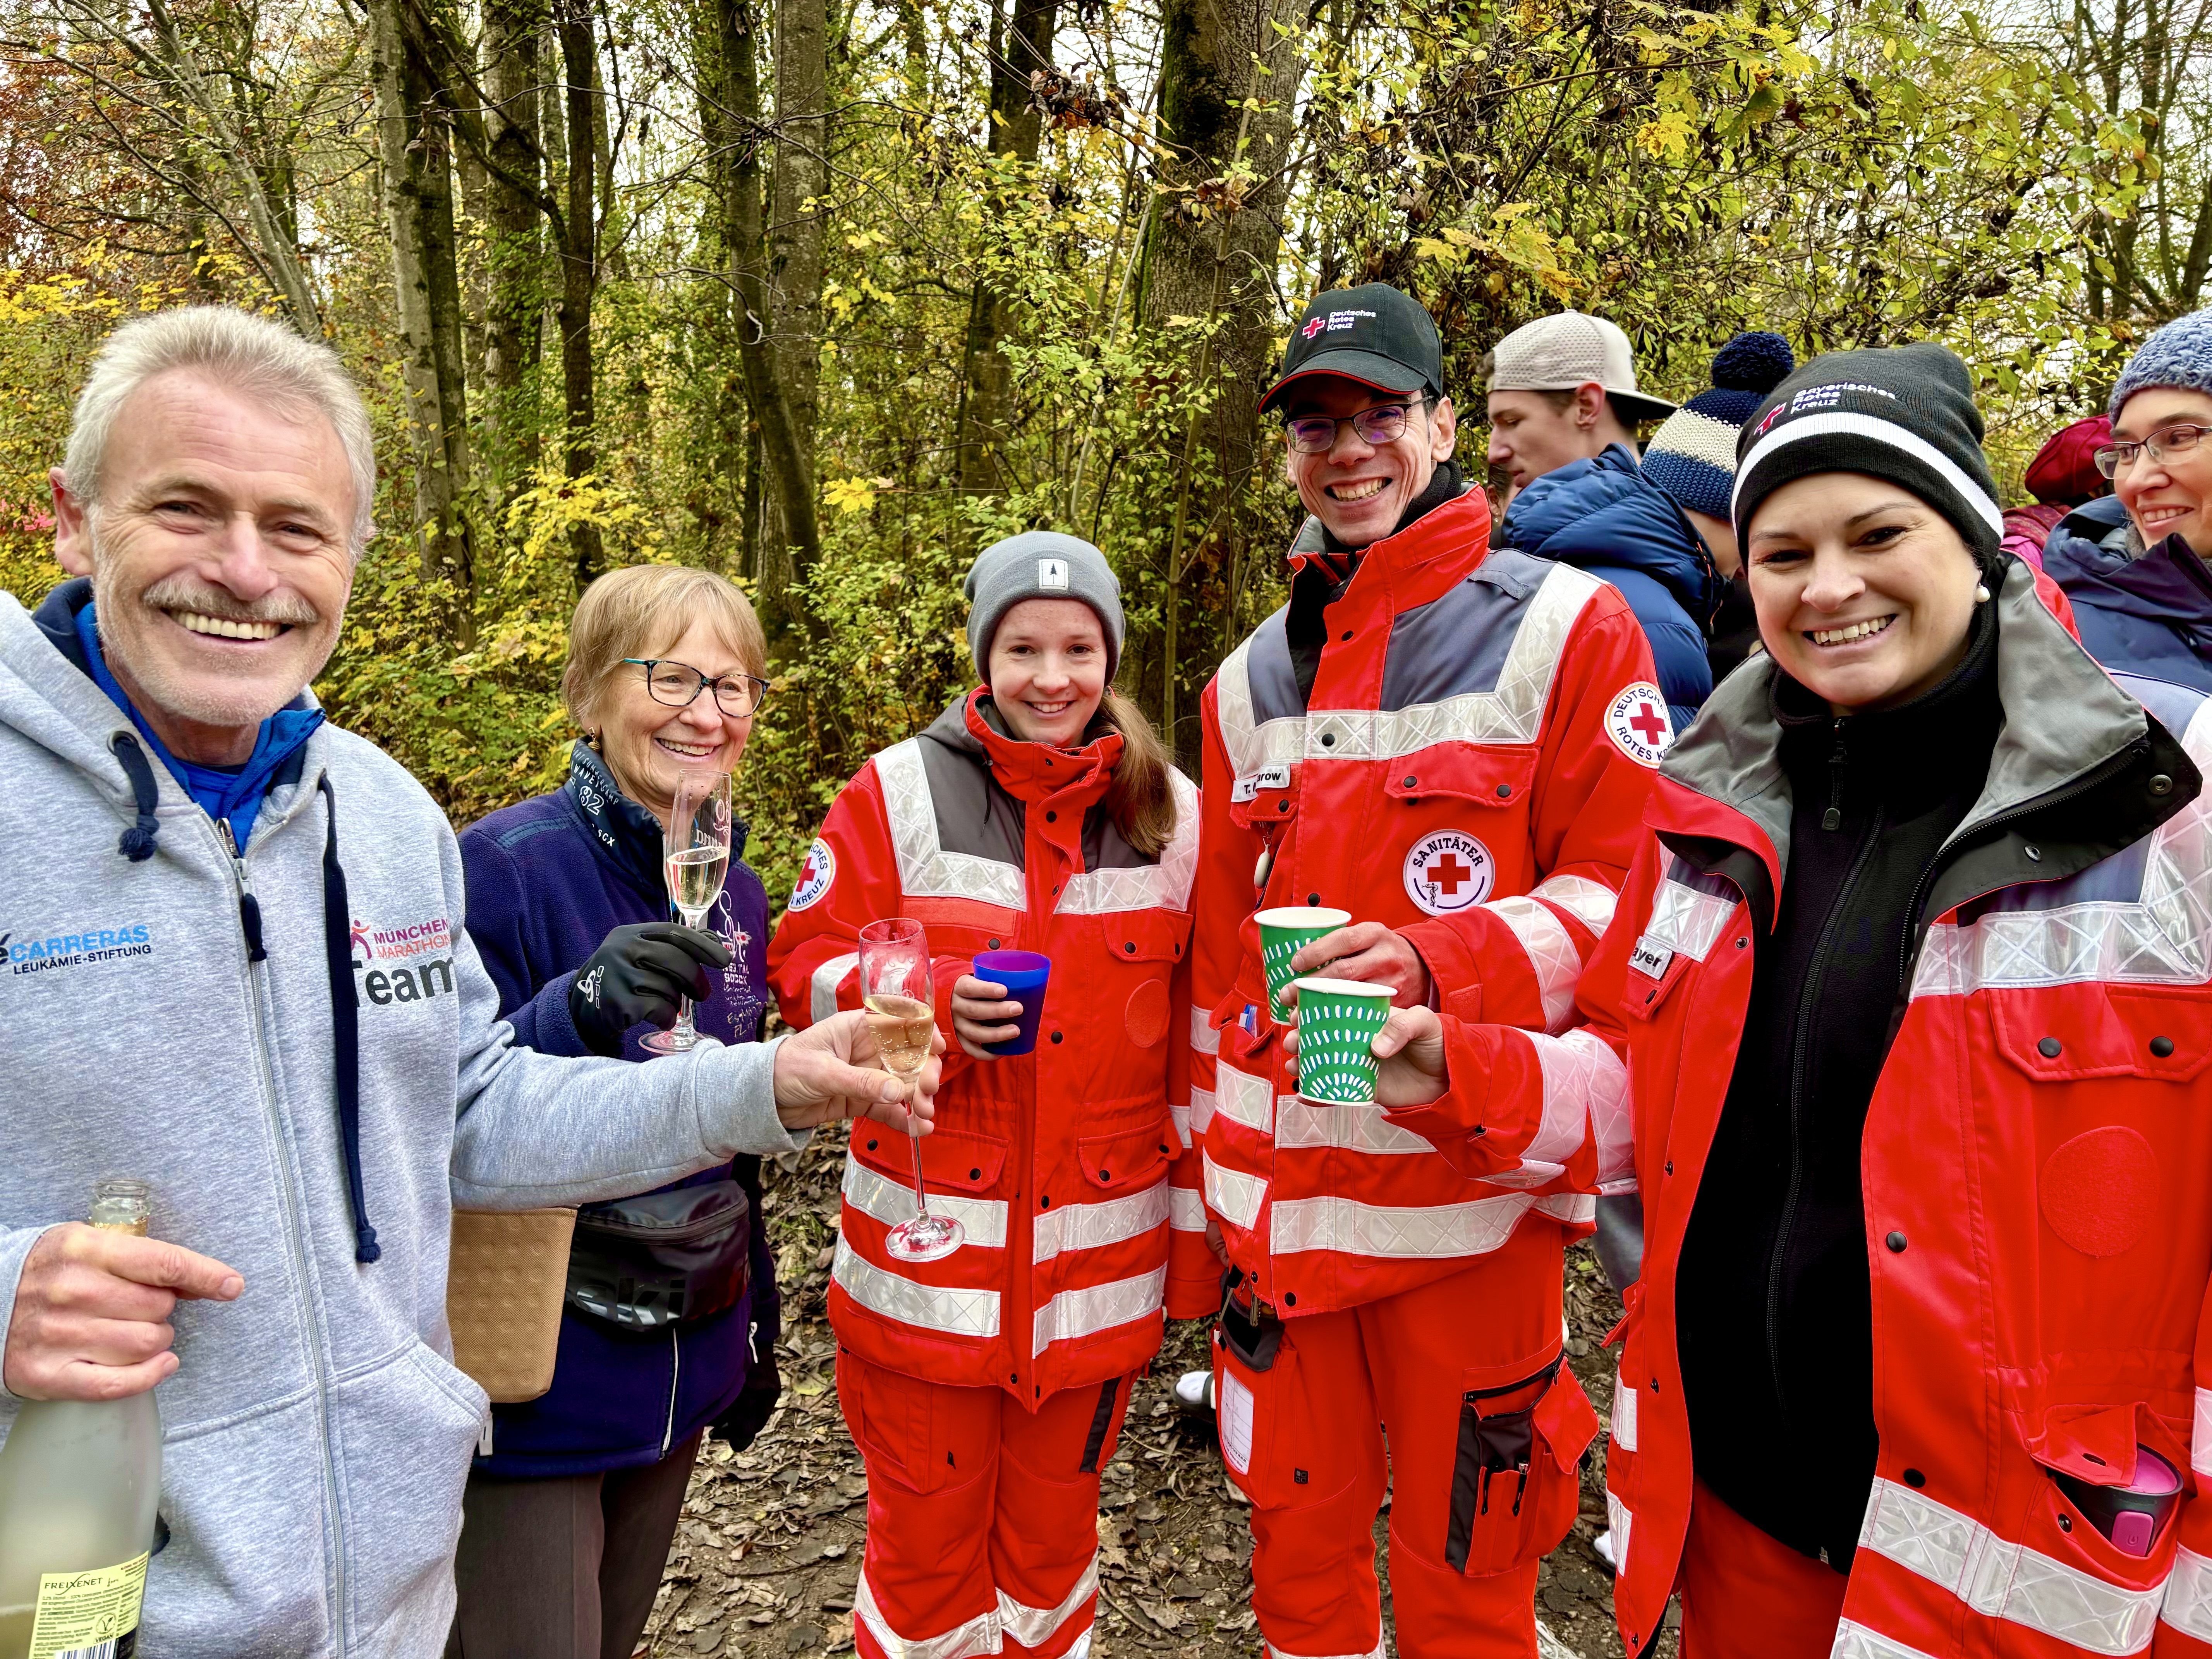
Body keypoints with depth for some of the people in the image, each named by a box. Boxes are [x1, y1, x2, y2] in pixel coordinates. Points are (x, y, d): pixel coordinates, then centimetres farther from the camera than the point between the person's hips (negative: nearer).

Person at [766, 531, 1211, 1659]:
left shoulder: (1171, 816, 2)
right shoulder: (897, 794, -4)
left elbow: (1203, 1045, 5)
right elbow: (810, 969, -2)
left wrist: (1198, 1230, 6)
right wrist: (933, 1002, -21)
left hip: (1099, 1256, 2)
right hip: (930, 1251, -1)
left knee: (1055, 1525, 20)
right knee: (925, 1531, 12)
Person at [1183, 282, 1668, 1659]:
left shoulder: (1563, 629, -3)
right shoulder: (1252, 680, 12)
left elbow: (1630, 890, -7)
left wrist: (1438, 964, -23)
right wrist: (1213, 1175, 16)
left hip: (1467, 1192, -4)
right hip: (1279, 1194, 5)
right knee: (1297, 1541, 19)